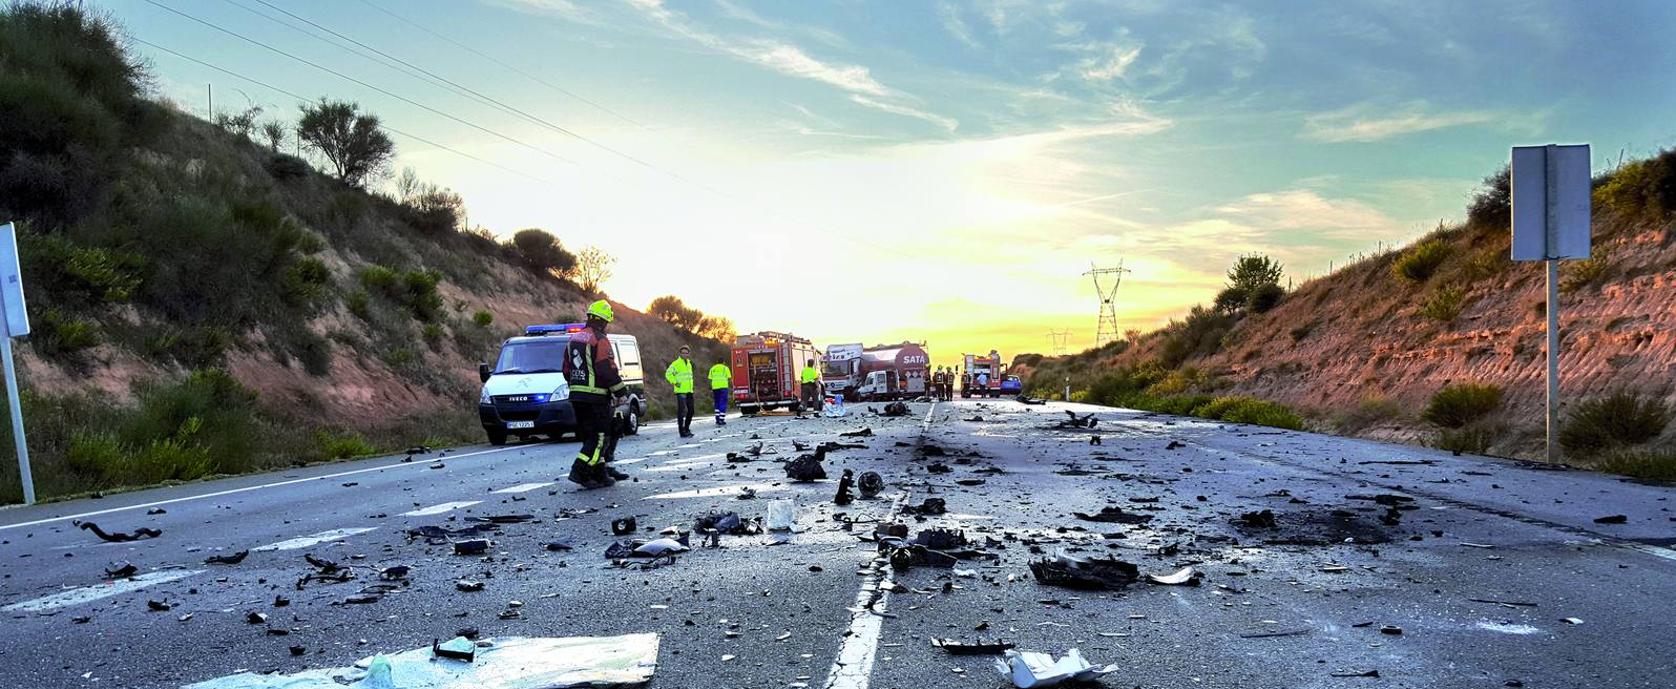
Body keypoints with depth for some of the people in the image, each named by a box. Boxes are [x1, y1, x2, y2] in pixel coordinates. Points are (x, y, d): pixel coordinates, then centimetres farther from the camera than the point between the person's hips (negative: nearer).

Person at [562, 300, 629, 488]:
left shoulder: (574, 339, 15)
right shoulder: (600, 341, -13)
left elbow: (566, 369, 20)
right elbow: (607, 370, -17)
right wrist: (620, 391, -8)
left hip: (576, 396, 9)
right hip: (596, 397, -9)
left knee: (590, 436, 13)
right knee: (599, 437, -4)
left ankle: (600, 473, 17)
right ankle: (579, 471, -13)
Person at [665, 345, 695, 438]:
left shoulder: (689, 364, 17)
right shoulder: (676, 363, -6)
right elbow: (668, 374, -12)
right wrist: (675, 382, -19)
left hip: (689, 391, 8)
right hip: (680, 391, -8)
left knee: (691, 411, 11)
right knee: (681, 411, -7)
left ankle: (687, 429, 25)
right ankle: (682, 432, -6)